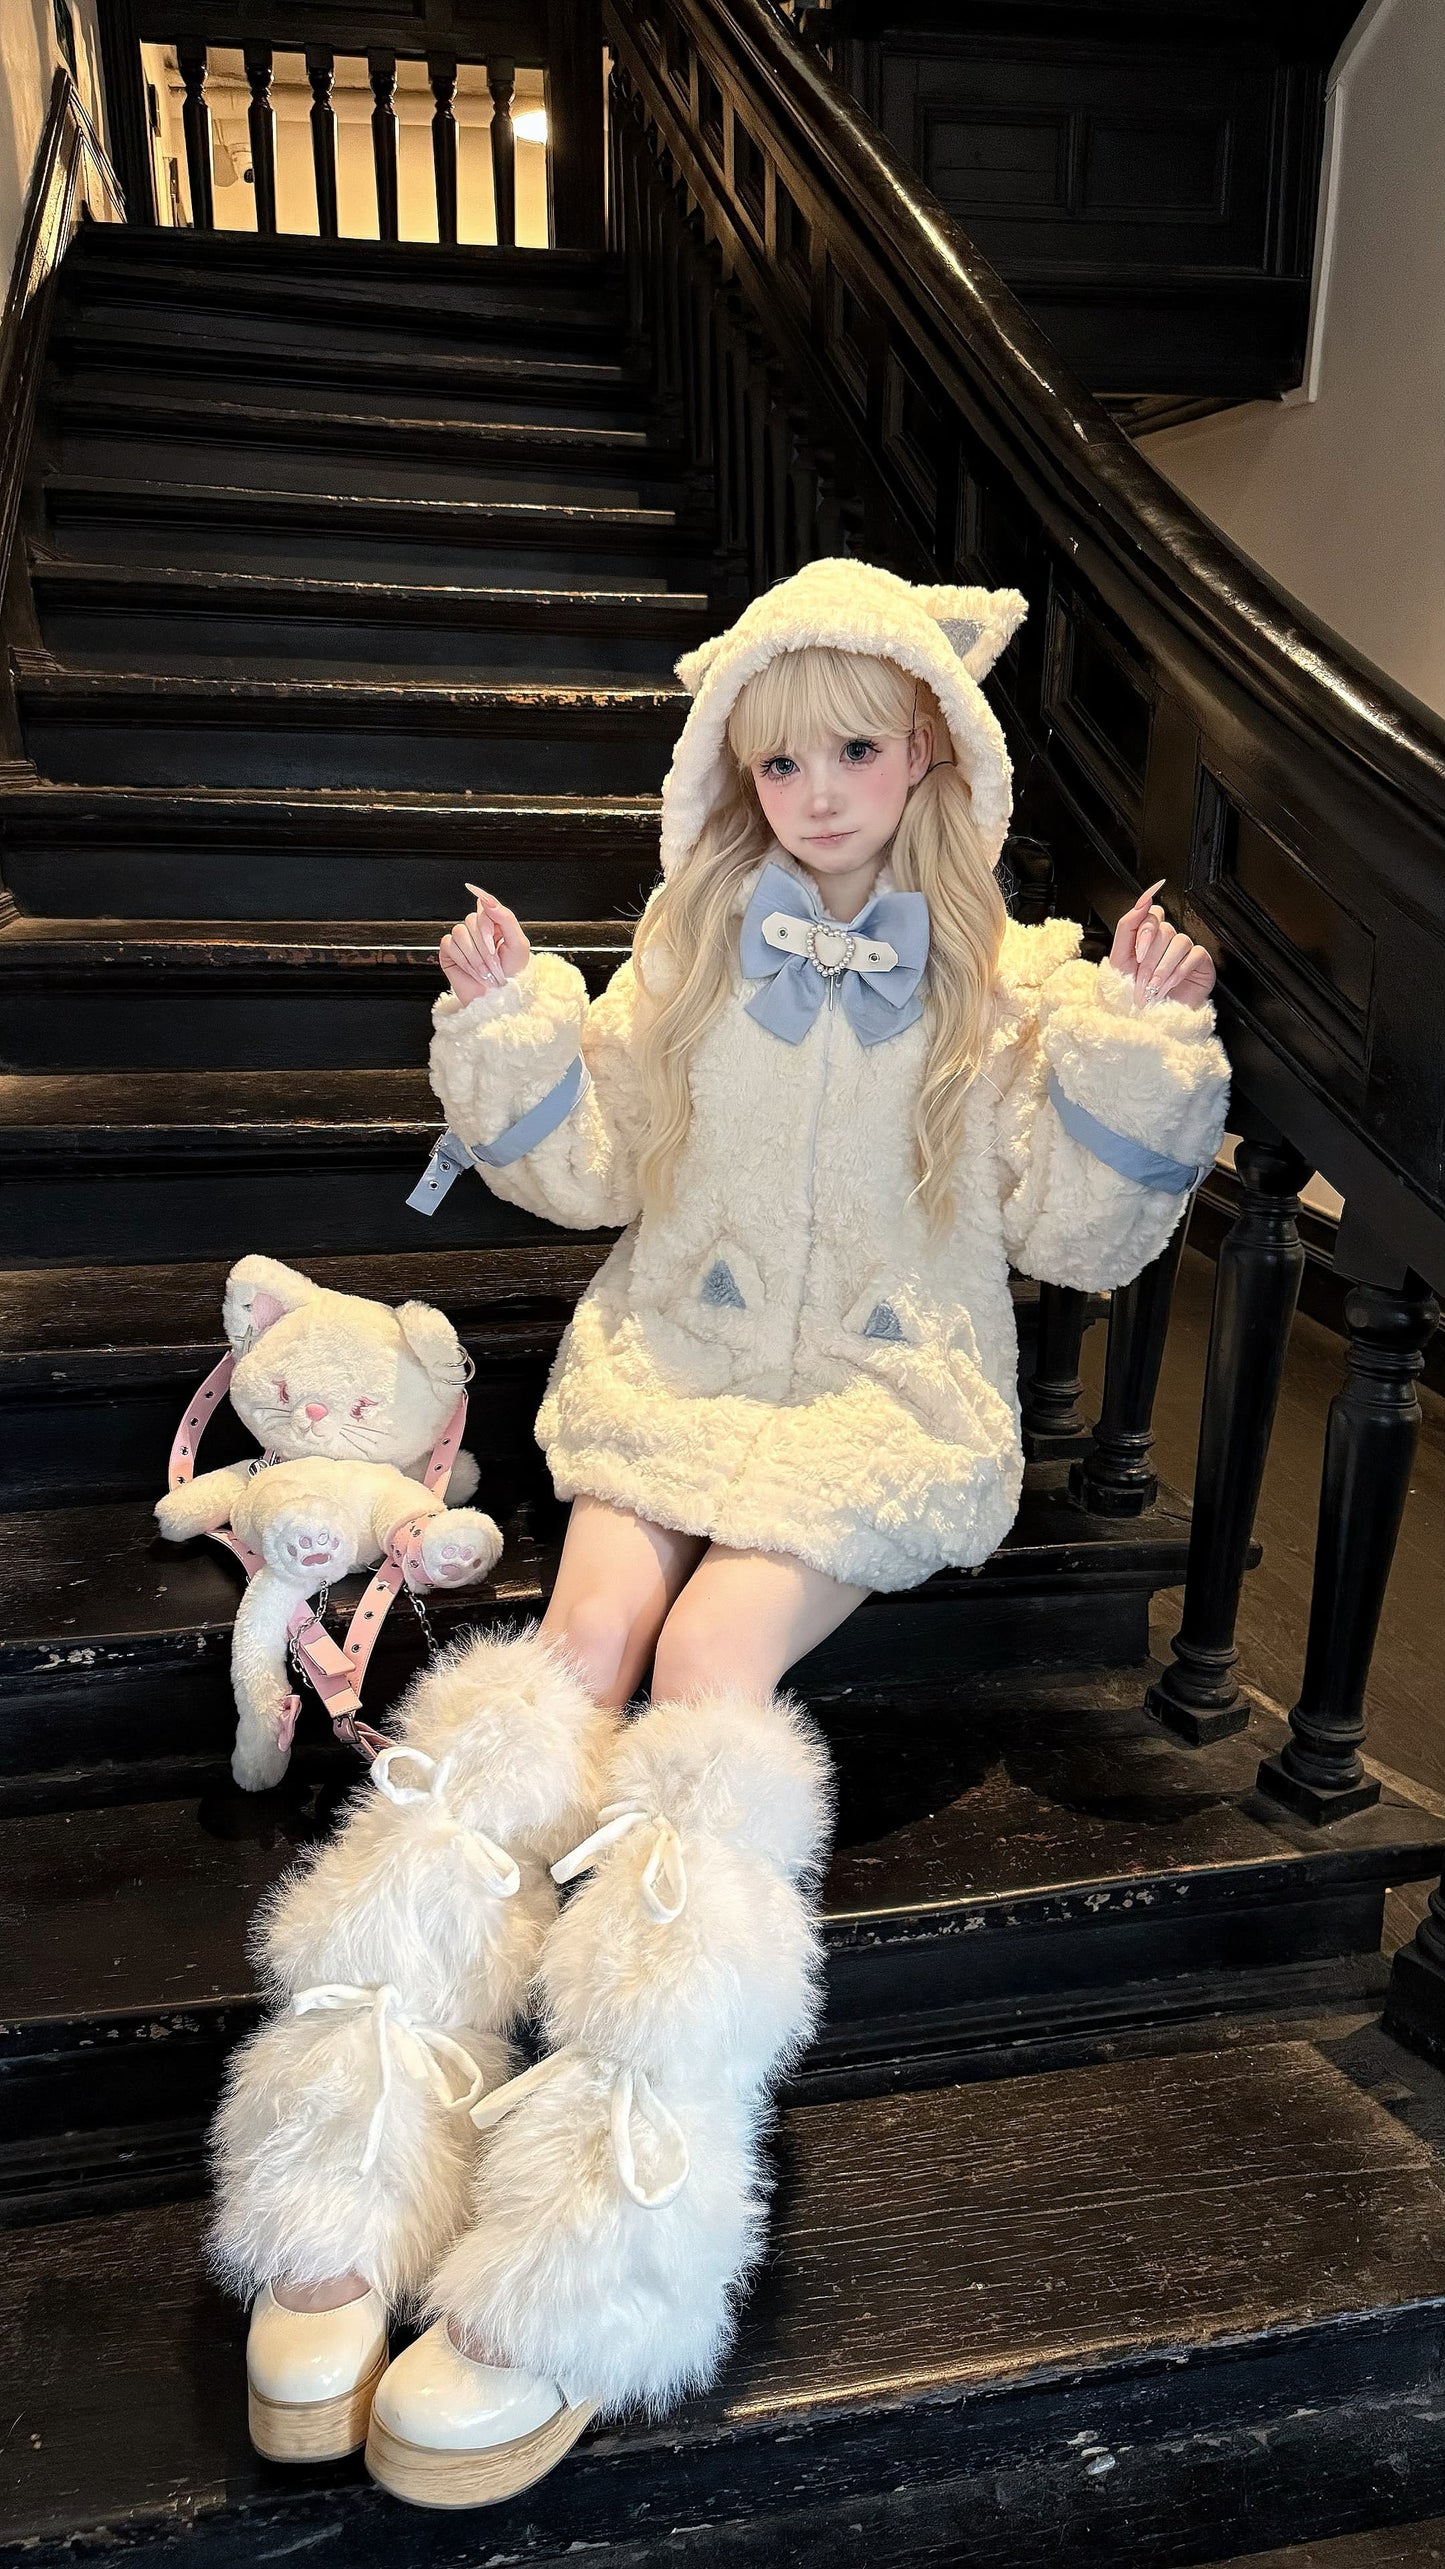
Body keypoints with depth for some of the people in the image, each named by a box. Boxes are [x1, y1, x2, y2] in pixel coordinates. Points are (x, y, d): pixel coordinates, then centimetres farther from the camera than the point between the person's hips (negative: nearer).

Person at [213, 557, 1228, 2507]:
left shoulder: (1004, 975, 5)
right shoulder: (695, 941, 12)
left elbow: (1076, 1230, 3)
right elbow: (596, 1165, 14)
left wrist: (1146, 1046, -9)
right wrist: (509, 1026, 0)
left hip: (890, 1392, -2)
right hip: (677, 1360, 3)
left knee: (714, 1652, -26)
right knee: (584, 1631, -23)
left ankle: (568, 2278, -26)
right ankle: (356, 2191, -25)